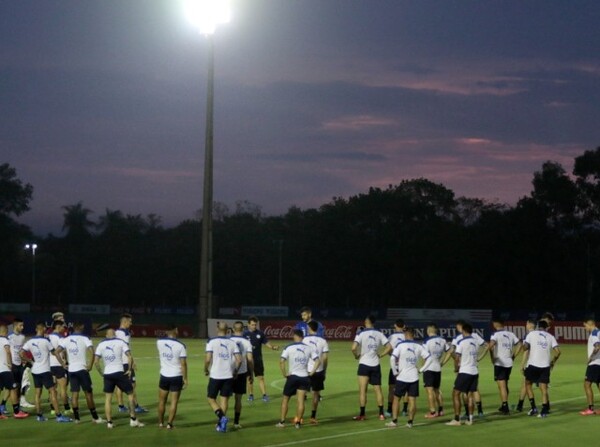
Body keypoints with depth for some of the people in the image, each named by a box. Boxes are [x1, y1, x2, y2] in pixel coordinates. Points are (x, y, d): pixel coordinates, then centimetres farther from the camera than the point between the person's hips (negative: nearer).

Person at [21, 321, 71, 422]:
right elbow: (55, 353, -6)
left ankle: (39, 416, 12)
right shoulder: (46, 341, -13)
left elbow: (21, 354, 0)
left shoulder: (30, 341, 1)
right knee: (52, 392, -4)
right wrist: (63, 364, 5)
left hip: (35, 370, 6)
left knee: (38, 393, 10)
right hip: (45, 370, -6)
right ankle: (59, 416, -7)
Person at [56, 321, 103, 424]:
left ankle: (76, 417, 5)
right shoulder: (84, 339, -7)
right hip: (82, 369, -3)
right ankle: (95, 417, 6)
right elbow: (92, 352, -20)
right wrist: (90, 365, -11)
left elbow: (57, 352, -1)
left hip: (71, 369, 3)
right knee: (88, 393, 3)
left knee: (74, 393, 7)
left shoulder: (66, 339, 4)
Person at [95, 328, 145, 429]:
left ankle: (109, 422, 7)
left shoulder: (100, 344, 8)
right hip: (119, 372, -2)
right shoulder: (120, 342, 3)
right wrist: (130, 369, 1)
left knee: (108, 398, 11)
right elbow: (129, 356, -8)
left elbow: (96, 361, 0)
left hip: (107, 374, 2)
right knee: (130, 394, 9)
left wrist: (101, 373, 9)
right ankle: (133, 419, 6)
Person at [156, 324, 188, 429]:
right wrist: (185, 378, -7)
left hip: (164, 376, 3)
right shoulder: (180, 345, -14)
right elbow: (183, 364, -14)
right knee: (174, 402, 4)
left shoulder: (159, 342, -4)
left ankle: (160, 423, 24)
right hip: (177, 376, -3)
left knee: (162, 401, 16)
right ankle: (169, 424, 0)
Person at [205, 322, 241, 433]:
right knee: (224, 399, 12)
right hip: (228, 376, 3)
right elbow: (239, 360, -3)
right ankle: (221, 425, 12)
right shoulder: (232, 343, 2)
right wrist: (235, 371, 13)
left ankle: (222, 417, -12)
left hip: (215, 376, -3)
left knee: (211, 399, 10)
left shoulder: (212, 342, -7)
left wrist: (206, 370, 4)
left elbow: (208, 359, -15)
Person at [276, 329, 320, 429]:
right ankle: (298, 422, 5)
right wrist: (311, 372, 3)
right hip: (305, 377, 2)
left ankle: (282, 422, 11)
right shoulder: (308, 348, 3)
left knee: (285, 399, 11)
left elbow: (281, 361, -16)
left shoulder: (289, 348, -6)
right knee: (300, 401, 4)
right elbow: (318, 361, -1)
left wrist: (284, 374, -7)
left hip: (292, 376, -2)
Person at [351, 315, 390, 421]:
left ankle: (362, 414, 0)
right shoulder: (379, 334, 2)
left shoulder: (361, 334, -9)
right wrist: (380, 355, 8)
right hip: (375, 364, 3)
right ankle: (381, 414, 8)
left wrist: (356, 355, -2)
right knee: (378, 389, 9)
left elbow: (354, 348, -20)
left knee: (362, 390, 1)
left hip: (364, 364, -3)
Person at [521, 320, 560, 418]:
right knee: (544, 388, 7)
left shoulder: (532, 334, 3)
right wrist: (553, 361, 17)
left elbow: (525, 347, -7)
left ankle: (533, 407, 7)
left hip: (533, 364, -2)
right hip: (545, 366, 2)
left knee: (528, 384, 17)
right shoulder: (550, 337, 9)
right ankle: (544, 411, -3)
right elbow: (558, 351, 1)